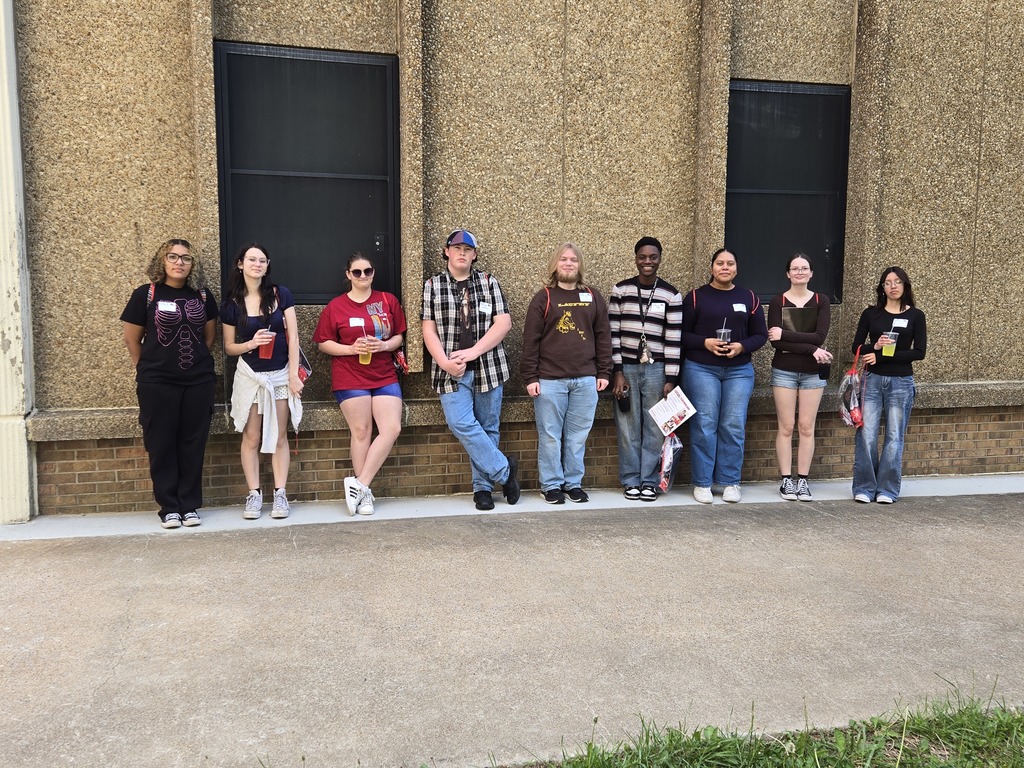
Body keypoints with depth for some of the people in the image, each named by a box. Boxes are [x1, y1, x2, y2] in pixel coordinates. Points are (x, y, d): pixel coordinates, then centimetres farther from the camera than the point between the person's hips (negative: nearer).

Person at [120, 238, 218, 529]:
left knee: (193, 444, 5)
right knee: (162, 445, 2)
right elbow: (132, 340, 4)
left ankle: (190, 505, 15)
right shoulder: (145, 294, -2)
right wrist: (148, 369, 8)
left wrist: (197, 362, 12)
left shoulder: (203, 295, 6)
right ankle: (169, 507, 12)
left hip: (198, 382, 2)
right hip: (157, 384, -2)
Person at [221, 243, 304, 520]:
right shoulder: (231, 304, 0)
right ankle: (254, 494, 10)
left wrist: (294, 374, -7)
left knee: (279, 437, 4)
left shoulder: (281, 295, -1)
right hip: (250, 376, 0)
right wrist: (251, 344, -16)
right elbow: (229, 347, 5)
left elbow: (293, 336, -2)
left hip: (280, 374, 0)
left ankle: (280, 494, 9)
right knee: (251, 438, 3)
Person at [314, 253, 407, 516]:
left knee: (392, 428, -9)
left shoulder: (388, 301, 8)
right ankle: (365, 493, 7)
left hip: (385, 376, 3)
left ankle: (359, 484, 0)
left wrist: (385, 345, -10)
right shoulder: (336, 307, 2)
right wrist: (351, 349, -13)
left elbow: (399, 336, 11)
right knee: (361, 432, -3)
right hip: (350, 378, -3)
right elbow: (323, 343, 2)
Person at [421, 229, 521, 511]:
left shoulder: (489, 282, 8)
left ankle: (482, 486, 18)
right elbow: (429, 329, 4)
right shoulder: (433, 285, 8)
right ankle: (504, 469, 1)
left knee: (487, 428, 5)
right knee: (461, 424, -15)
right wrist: (444, 362, -12)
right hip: (451, 372, 0)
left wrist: (472, 352, -12)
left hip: (488, 368, 1)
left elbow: (503, 323, -1)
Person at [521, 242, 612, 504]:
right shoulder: (543, 298, 2)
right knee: (550, 436, 3)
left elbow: (603, 336, 11)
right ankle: (552, 485, 13)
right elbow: (531, 340, -1)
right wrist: (530, 377, -6)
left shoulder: (593, 297, 11)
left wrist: (604, 373, 6)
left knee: (578, 436, 8)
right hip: (550, 380, -2)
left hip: (585, 380, 2)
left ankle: (574, 483, 19)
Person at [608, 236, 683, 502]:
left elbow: (674, 339, 0)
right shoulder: (620, 290, 3)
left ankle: (649, 481, 14)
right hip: (626, 368, 0)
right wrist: (617, 372, -4)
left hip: (656, 370, 0)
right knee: (628, 428, 4)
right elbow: (613, 333, 2)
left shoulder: (671, 295, 2)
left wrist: (670, 379, -4)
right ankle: (631, 481, 15)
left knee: (654, 428, 3)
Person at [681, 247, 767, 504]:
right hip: (701, 369, -2)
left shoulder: (749, 298, 10)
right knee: (704, 425, -3)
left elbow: (761, 335, 10)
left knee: (734, 427, 2)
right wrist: (705, 342, -16)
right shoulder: (695, 297, 2)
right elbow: (681, 334, 0)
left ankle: (730, 482, 13)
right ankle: (702, 483, 6)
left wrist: (742, 346, -10)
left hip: (739, 371, 3)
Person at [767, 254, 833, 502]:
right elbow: (775, 341, -12)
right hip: (784, 371, -1)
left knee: (807, 427, 3)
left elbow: (820, 336, -11)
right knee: (786, 427, 0)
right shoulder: (777, 302, 0)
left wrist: (785, 335, -16)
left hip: (813, 372, 1)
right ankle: (786, 480, 8)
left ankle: (803, 480, 10)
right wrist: (811, 349, -17)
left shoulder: (821, 301, 4)